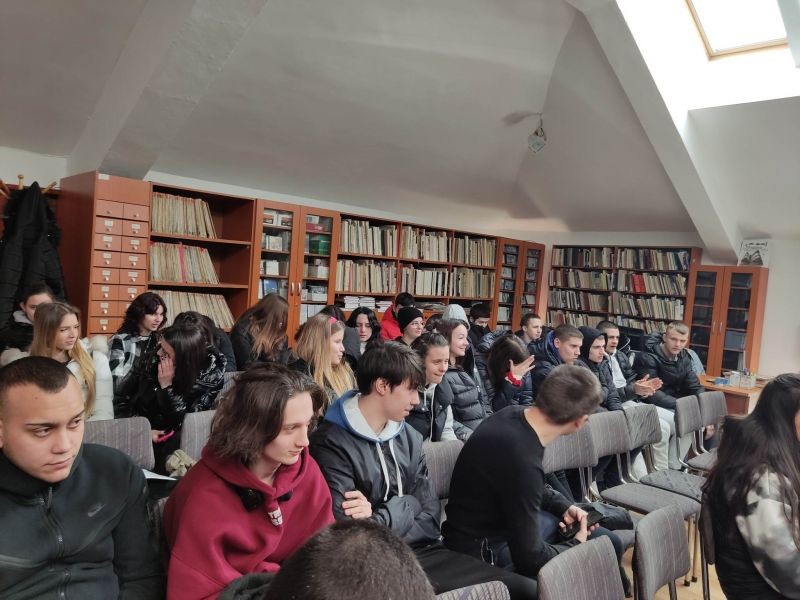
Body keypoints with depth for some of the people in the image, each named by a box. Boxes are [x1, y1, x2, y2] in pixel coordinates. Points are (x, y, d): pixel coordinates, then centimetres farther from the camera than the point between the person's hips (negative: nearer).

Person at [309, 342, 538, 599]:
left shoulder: (410, 438, 8)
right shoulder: (331, 444, -14)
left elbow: (430, 517, 3)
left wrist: (381, 516, -13)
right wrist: (406, 506, -7)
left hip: (423, 551, 7)